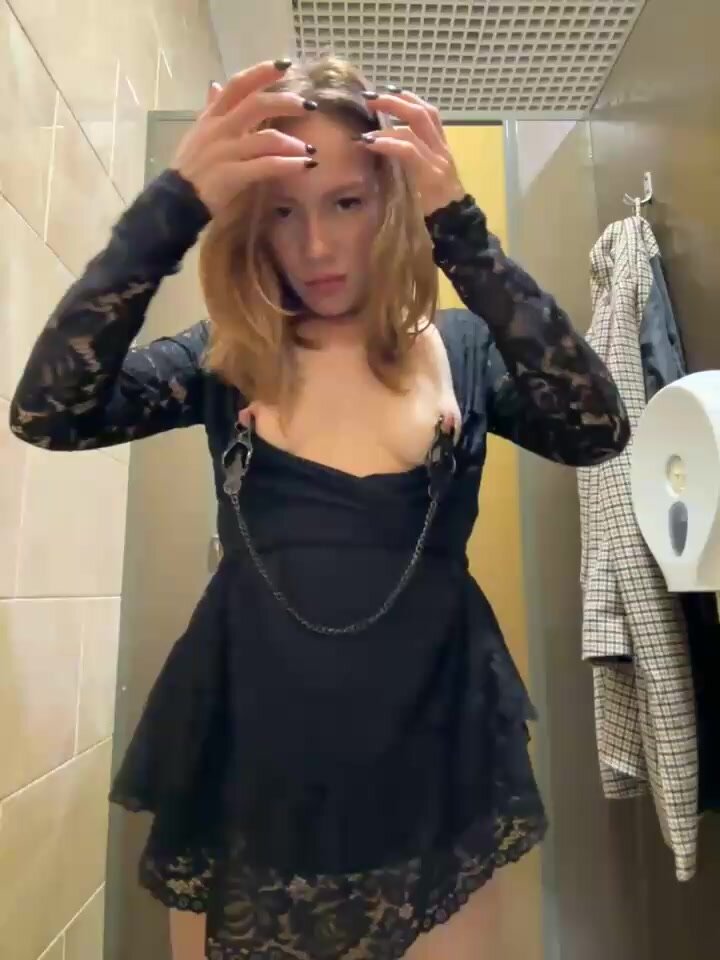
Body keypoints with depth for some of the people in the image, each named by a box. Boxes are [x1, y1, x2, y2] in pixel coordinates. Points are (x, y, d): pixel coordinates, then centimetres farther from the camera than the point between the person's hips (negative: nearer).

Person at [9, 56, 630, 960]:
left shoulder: (464, 350, -1)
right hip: (246, 768, 1)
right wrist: (173, 205, -21)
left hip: (429, 768, 0)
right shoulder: (226, 358, -1)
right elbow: (45, 412, -14)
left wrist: (462, 228, -21)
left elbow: (596, 431, -18)